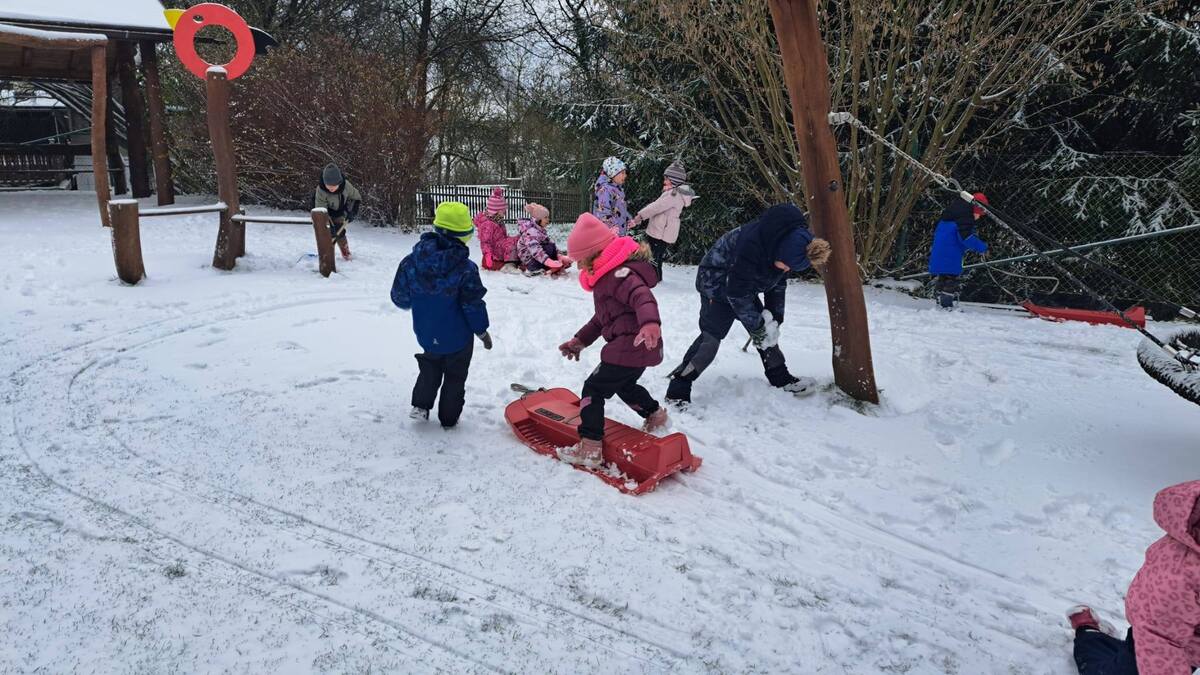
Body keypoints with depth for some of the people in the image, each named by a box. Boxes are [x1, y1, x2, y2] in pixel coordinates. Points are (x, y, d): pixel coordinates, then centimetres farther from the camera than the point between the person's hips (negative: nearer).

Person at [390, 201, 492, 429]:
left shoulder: (412, 261, -13)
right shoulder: (466, 269, -24)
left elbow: (399, 297, -3)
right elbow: (473, 306, -18)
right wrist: (482, 331, -2)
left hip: (427, 335, 3)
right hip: (458, 337, -3)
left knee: (430, 368, 30)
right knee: (455, 376, 17)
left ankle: (421, 405, 23)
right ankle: (448, 418, 25)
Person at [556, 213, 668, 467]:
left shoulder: (619, 273, -18)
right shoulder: (607, 275, 17)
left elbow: (642, 296, -37)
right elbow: (602, 317, 26)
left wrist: (650, 323, -55)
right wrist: (580, 340, 28)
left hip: (631, 347, -10)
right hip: (641, 349, 11)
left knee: (593, 389, -5)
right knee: (625, 385, 32)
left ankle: (590, 447, -7)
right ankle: (655, 416, 51)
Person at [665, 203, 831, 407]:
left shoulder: (788, 246, -12)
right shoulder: (751, 245, -38)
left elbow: (778, 284, 4)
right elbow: (738, 293, -30)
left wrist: (775, 317, -2)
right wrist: (757, 325, -22)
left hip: (745, 285, 8)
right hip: (718, 284, -8)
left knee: (766, 332, 8)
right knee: (711, 337, -14)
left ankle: (781, 379, 23)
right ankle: (678, 391, -11)